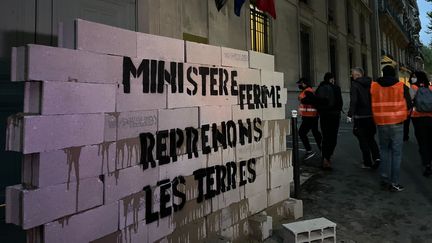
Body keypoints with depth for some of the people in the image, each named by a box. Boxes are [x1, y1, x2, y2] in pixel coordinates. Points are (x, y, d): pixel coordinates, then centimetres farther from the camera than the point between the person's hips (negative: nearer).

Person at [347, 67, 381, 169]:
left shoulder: (355, 84, -10)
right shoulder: (371, 83, 7)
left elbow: (353, 100, -21)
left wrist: (350, 114, -20)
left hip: (360, 116, -5)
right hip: (371, 115, 6)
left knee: (363, 140, 5)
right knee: (371, 138, 19)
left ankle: (368, 163, 11)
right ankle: (376, 157, 2)